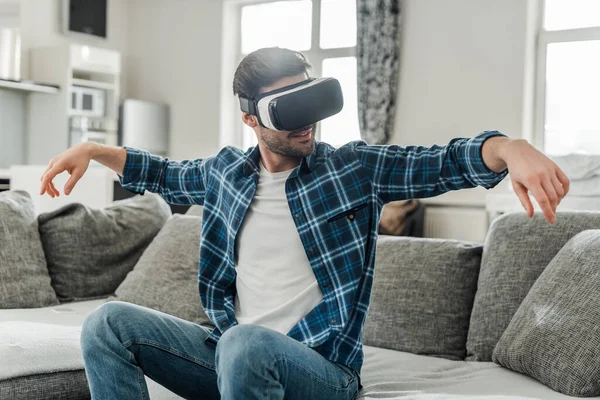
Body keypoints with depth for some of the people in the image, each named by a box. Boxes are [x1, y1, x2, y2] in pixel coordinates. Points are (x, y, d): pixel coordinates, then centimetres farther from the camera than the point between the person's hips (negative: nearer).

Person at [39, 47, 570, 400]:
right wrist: (93, 150, 21)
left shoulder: (356, 168, -3)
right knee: (109, 323, -8)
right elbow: (169, 176, 29)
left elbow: (449, 161, -13)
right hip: (231, 353, 5)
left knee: (245, 344, -38)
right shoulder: (228, 170, 9)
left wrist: (512, 148, -34)